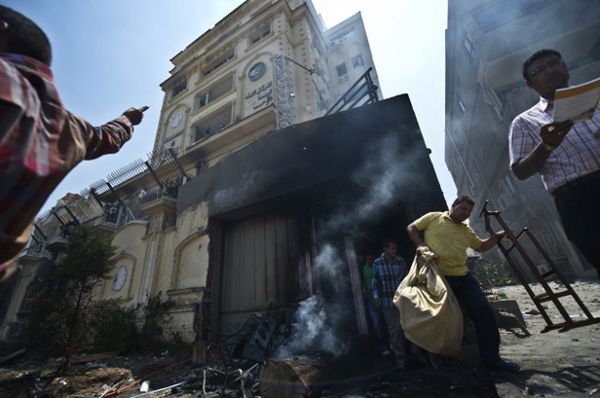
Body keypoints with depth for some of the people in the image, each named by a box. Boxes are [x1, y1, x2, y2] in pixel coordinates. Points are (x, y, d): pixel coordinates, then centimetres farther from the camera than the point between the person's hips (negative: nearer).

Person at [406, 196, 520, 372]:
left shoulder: (466, 230, 18)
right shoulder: (434, 217, -1)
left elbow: (481, 246, 26)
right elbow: (411, 228, 2)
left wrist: (496, 236, 10)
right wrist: (420, 245, -11)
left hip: (462, 276, 6)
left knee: (485, 312, 1)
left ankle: (491, 357, 16)